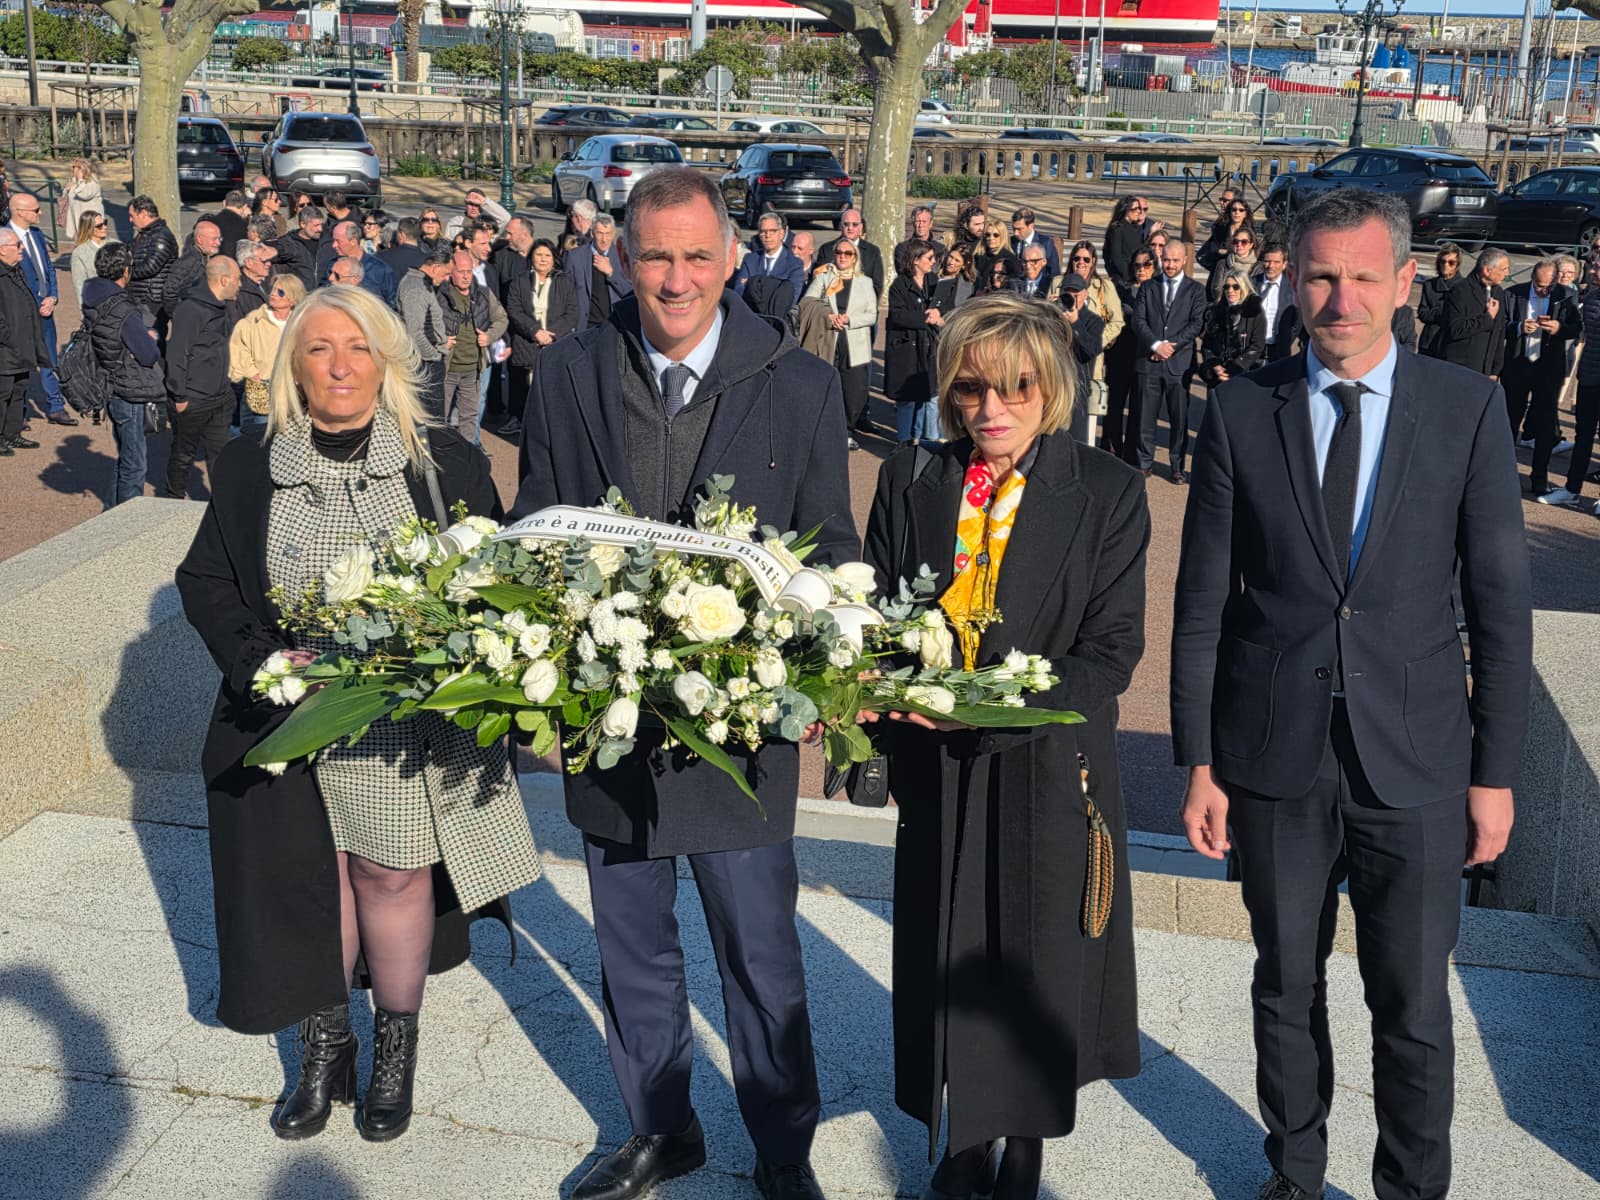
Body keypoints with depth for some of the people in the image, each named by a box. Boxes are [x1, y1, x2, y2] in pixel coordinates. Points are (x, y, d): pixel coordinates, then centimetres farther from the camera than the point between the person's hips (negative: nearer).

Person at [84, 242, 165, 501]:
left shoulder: (92, 302, 3)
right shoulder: (123, 312, -24)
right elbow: (151, 355, -18)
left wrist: (143, 336, 2)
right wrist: (149, 338, 2)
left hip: (112, 390, 9)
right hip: (133, 396, -9)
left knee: (125, 457, 24)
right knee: (135, 465, 2)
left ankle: (115, 510, 34)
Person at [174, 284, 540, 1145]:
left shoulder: (446, 464, -2)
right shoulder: (249, 469, 2)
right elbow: (204, 581, 6)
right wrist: (262, 658, -10)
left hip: (408, 721, -1)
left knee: (392, 876, 6)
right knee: (312, 880, 10)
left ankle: (395, 1053, 29)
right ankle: (324, 1049, 32)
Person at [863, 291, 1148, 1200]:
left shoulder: (1107, 492, -7)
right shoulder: (909, 480, 1)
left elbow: (1111, 650, -12)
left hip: (1049, 772, -2)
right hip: (937, 770, 2)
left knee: (1038, 973, 12)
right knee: (950, 964, 13)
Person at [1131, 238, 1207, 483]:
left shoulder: (1195, 290, 8)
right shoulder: (1148, 288, 13)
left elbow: (1196, 324, -2)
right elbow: (1138, 320, 2)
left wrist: (1170, 345, -12)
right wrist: (1156, 344, -13)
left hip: (1179, 362, -1)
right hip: (1149, 360, 1)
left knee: (1179, 418, 1)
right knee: (1145, 416, 3)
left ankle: (1177, 467, 9)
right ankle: (1144, 463, 13)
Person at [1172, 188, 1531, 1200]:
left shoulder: (1468, 408, -2)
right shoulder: (1242, 412, -1)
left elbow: (1501, 601, 0)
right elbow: (1204, 601, 0)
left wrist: (1497, 769, -1)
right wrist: (1198, 761, -1)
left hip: (1416, 765, -1)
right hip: (1275, 757, 1)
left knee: (1414, 1004, 9)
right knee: (1287, 987, 16)